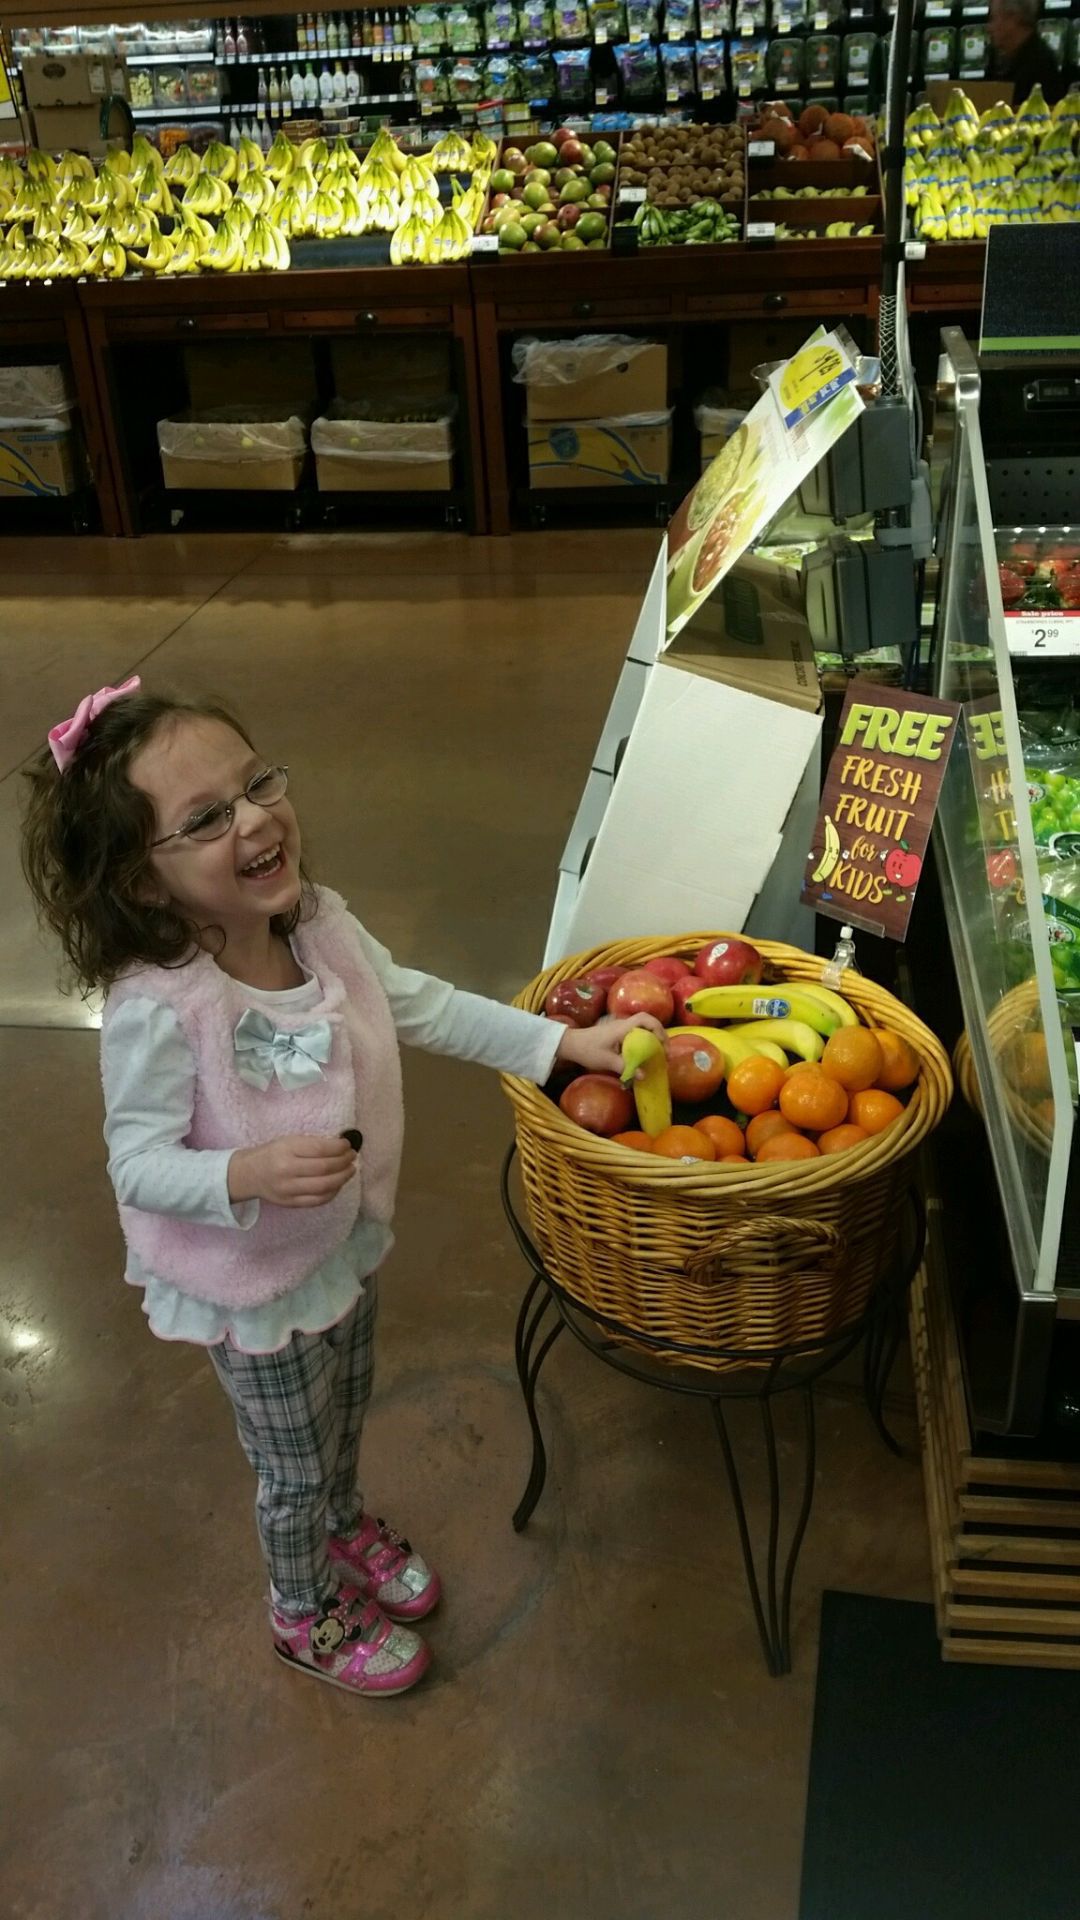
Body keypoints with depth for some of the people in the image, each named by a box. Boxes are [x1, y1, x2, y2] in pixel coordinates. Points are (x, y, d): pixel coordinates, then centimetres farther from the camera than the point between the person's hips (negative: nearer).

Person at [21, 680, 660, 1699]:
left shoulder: (321, 925, -15)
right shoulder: (154, 1011, -35)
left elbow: (423, 1005, -4)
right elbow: (138, 1163, -26)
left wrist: (566, 1042, -9)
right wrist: (249, 1175, -44)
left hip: (348, 1244, 6)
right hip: (256, 1290, -6)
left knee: (344, 1420, 33)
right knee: (295, 1467, 20)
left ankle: (343, 1526, 65)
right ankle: (305, 1613, 51)